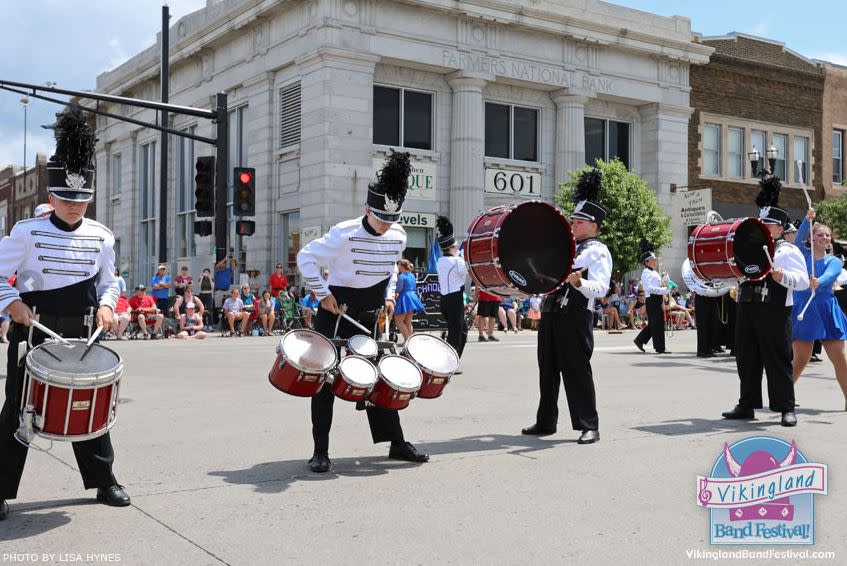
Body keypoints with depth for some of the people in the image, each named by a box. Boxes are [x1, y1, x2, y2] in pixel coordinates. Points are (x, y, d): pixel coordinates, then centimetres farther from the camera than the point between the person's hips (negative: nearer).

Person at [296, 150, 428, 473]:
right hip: (336, 316, -5)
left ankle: (397, 443, 20)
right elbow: (305, 258, -14)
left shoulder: (398, 237, -3)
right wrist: (323, 294, -17)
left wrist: (389, 296, 5)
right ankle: (321, 452, 4)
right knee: (326, 378, -3)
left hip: (370, 318, 5)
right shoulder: (344, 234, -21)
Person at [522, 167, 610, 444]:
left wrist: (578, 282, -31)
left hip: (575, 316, -8)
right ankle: (546, 422, 22)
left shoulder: (598, 251, -3)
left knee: (576, 370, -6)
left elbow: (601, 288, -15)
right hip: (551, 312, 8)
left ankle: (589, 426, 2)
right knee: (548, 369, 12)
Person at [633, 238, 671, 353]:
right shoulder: (646, 273, -11)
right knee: (657, 324, -6)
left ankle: (639, 340, 21)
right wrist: (664, 290, -21)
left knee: (653, 324, 13)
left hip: (657, 300, 10)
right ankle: (660, 348, -1)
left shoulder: (654, 272, 19)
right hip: (652, 300, -10)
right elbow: (649, 288, -22)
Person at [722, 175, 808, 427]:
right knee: (747, 360, 8)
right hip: (747, 309, 6)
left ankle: (786, 408, 3)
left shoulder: (789, 251, 3)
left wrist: (782, 276, -25)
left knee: (778, 360, -4)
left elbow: (803, 281, -8)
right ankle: (747, 406, 17)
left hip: (775, 312, -6)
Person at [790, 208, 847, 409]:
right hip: (802, 311, -1)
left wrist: (818, 282, -39)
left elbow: (830, 275, -17)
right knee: (800, 360, 0)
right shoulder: (803, 255, 7)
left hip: (827, 312, 2)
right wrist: (807, 220, -30)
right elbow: (799, 238, -14)